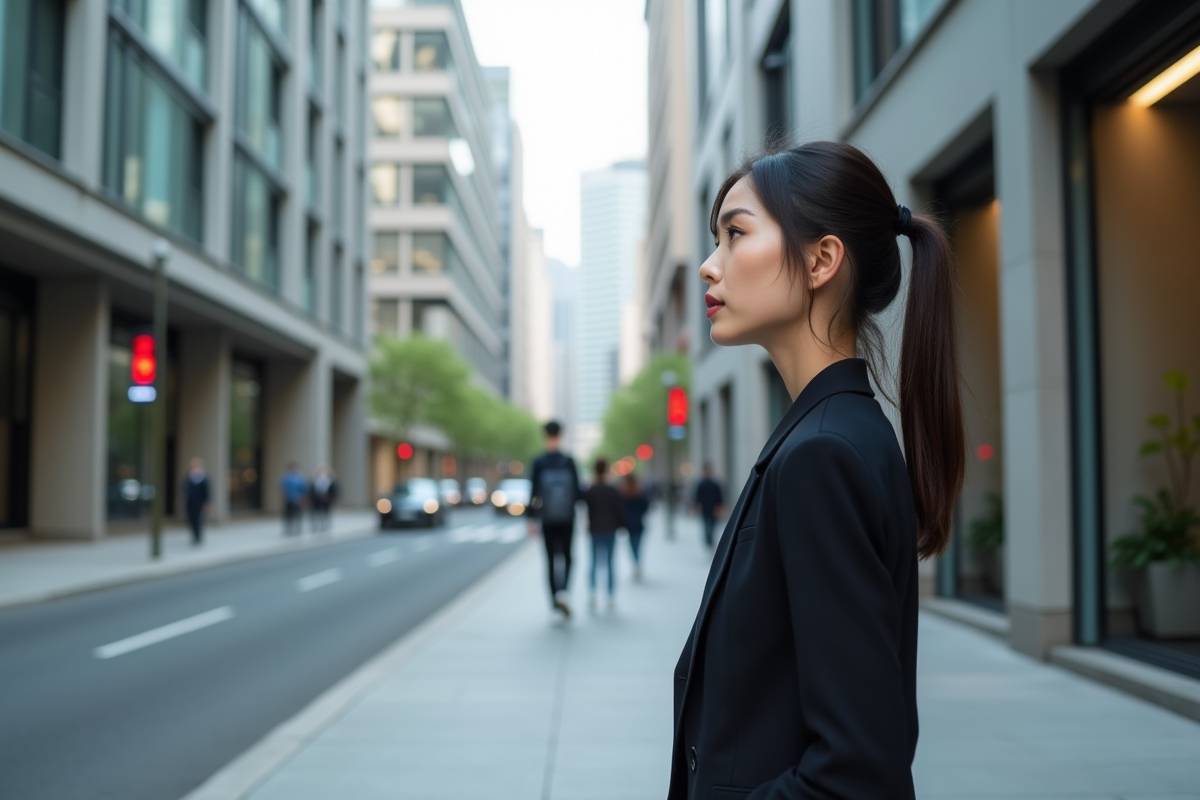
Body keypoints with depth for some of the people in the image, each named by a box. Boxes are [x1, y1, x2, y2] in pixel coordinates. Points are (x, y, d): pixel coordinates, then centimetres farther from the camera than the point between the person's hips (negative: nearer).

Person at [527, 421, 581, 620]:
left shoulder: (538, 463, -5)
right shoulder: (569, 462, -4)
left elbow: (533, 493, -6)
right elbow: (577, 491, -1)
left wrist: (531, 519, -2)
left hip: (547, 520, 0)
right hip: (567, 519, 0)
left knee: (551, 560, 7)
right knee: (567, 558, 13)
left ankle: (556, 603, 5)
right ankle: (564, 592, -11)